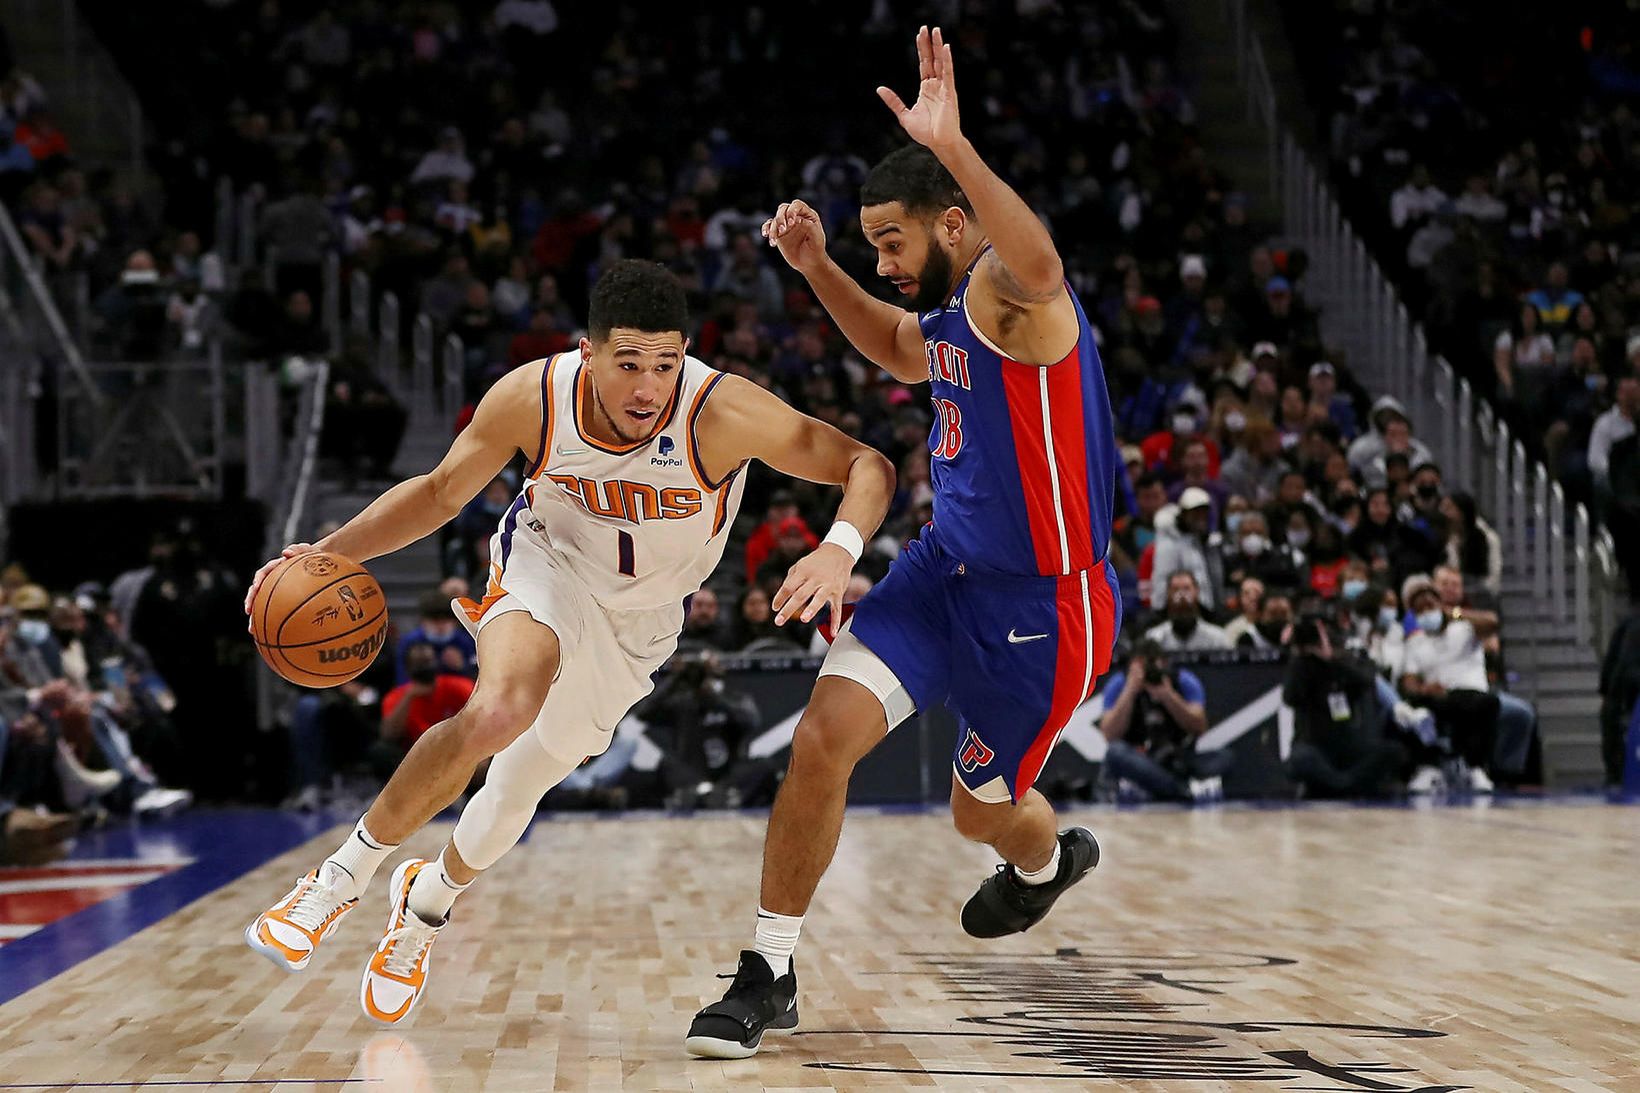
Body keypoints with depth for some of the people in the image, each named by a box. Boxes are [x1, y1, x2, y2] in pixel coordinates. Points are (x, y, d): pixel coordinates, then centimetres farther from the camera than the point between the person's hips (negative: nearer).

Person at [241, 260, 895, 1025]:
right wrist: (328, 553, -21)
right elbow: (440, 492, -9)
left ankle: (427, 904, 45)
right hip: (548, 564, -1)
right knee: (498, 712, -33)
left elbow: (867, 466, -27)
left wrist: (839, 548, -47)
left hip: (636, 623, 2)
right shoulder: (533, 397, -27)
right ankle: (342, 879, -15)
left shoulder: (725, 414, -33)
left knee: (519, 787, 11)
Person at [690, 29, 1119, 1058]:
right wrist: (820, 269, 16)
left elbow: (1039, 266, -49)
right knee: (824, 736, -11)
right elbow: (902, 351, 31)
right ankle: (770, 974, 0)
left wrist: (951, 146, -58)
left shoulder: (1008, 293, -22)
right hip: (947, 568, 7)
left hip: (1043, 606, -7)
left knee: (982, 809, 13)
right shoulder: (950, 308, 6)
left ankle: (1045, 859, 53)